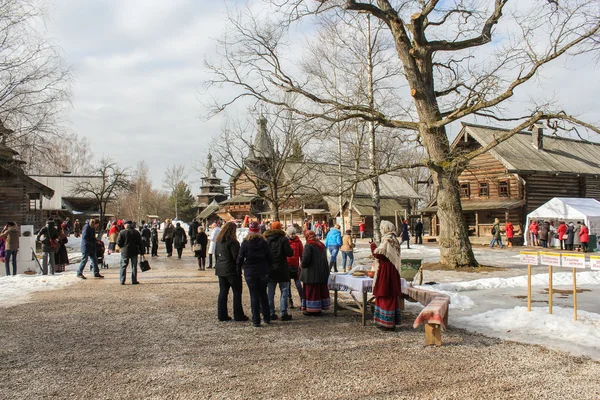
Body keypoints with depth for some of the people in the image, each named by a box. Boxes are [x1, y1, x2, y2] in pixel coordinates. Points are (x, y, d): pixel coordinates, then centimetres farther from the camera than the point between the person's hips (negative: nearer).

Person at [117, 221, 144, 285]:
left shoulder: (122, 232, -7)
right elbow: (140, 243, 2)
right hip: (134, 252, 1)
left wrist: (123, 247, 13)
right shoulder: (136, 232, -1)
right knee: (134, 266, 8)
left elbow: (118, 243, -7)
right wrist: (141, 251, 9)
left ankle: (122, 281, 5)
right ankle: (134, 281, 7)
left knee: (123, 266, 8)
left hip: (125, 252, -1)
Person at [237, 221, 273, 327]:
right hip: (263, 272, 2)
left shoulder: (245, 242, -6)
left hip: (250, 272, -2)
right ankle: (267, 318, 20)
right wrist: (268, 268, 14)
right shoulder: (263, 242, -2)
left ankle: (256, 320, 3)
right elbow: (270, 258, 1)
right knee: (263, 294, 15)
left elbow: (240, 257, -5)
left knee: (254, 295, 2)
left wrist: (239, 269, 7)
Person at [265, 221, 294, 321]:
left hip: (269, 270, 4)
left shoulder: (265, 239, 3)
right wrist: (291, 250, 6)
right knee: (284, 292, 4)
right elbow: (290, 253, -13)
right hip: (282, 270, -4)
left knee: (270, 293, 10)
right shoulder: (283, 239, -10)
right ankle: (283, 313, 1)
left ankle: (271, 313, 12)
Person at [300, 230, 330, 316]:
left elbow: (306, 259, -20)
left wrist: (302, 265, 0)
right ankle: (319, 308, 20)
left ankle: (311, 309, 2)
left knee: (311, 290, 0)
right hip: (322, 272, 8)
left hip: (311, 272, -8)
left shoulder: (308, 245, -14)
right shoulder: (321, 245, 11)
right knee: (321, 289, 13)